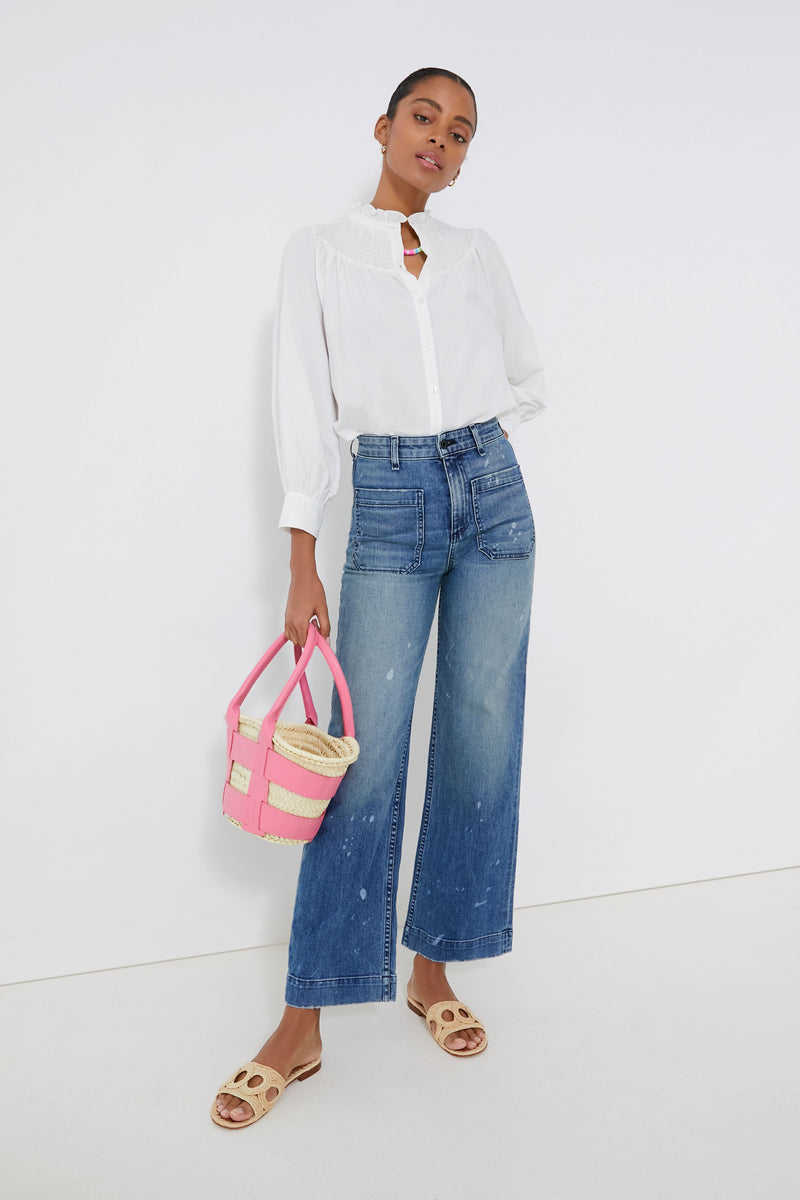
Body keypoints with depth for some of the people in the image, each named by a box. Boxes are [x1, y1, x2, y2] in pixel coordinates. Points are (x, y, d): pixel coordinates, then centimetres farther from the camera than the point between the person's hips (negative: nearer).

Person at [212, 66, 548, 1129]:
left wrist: (473, 448, 7)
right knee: (366, 761, -7)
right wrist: (303, 565, -6)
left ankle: (432, 971, 19)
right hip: (389, 506, -3)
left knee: (481, 745, 3)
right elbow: (304, 406, -1)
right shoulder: (319, 252, 4)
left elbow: (529, 378, 23)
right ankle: (303, 1027, 2)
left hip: (494, 494, 3)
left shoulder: (478, 252, 12)